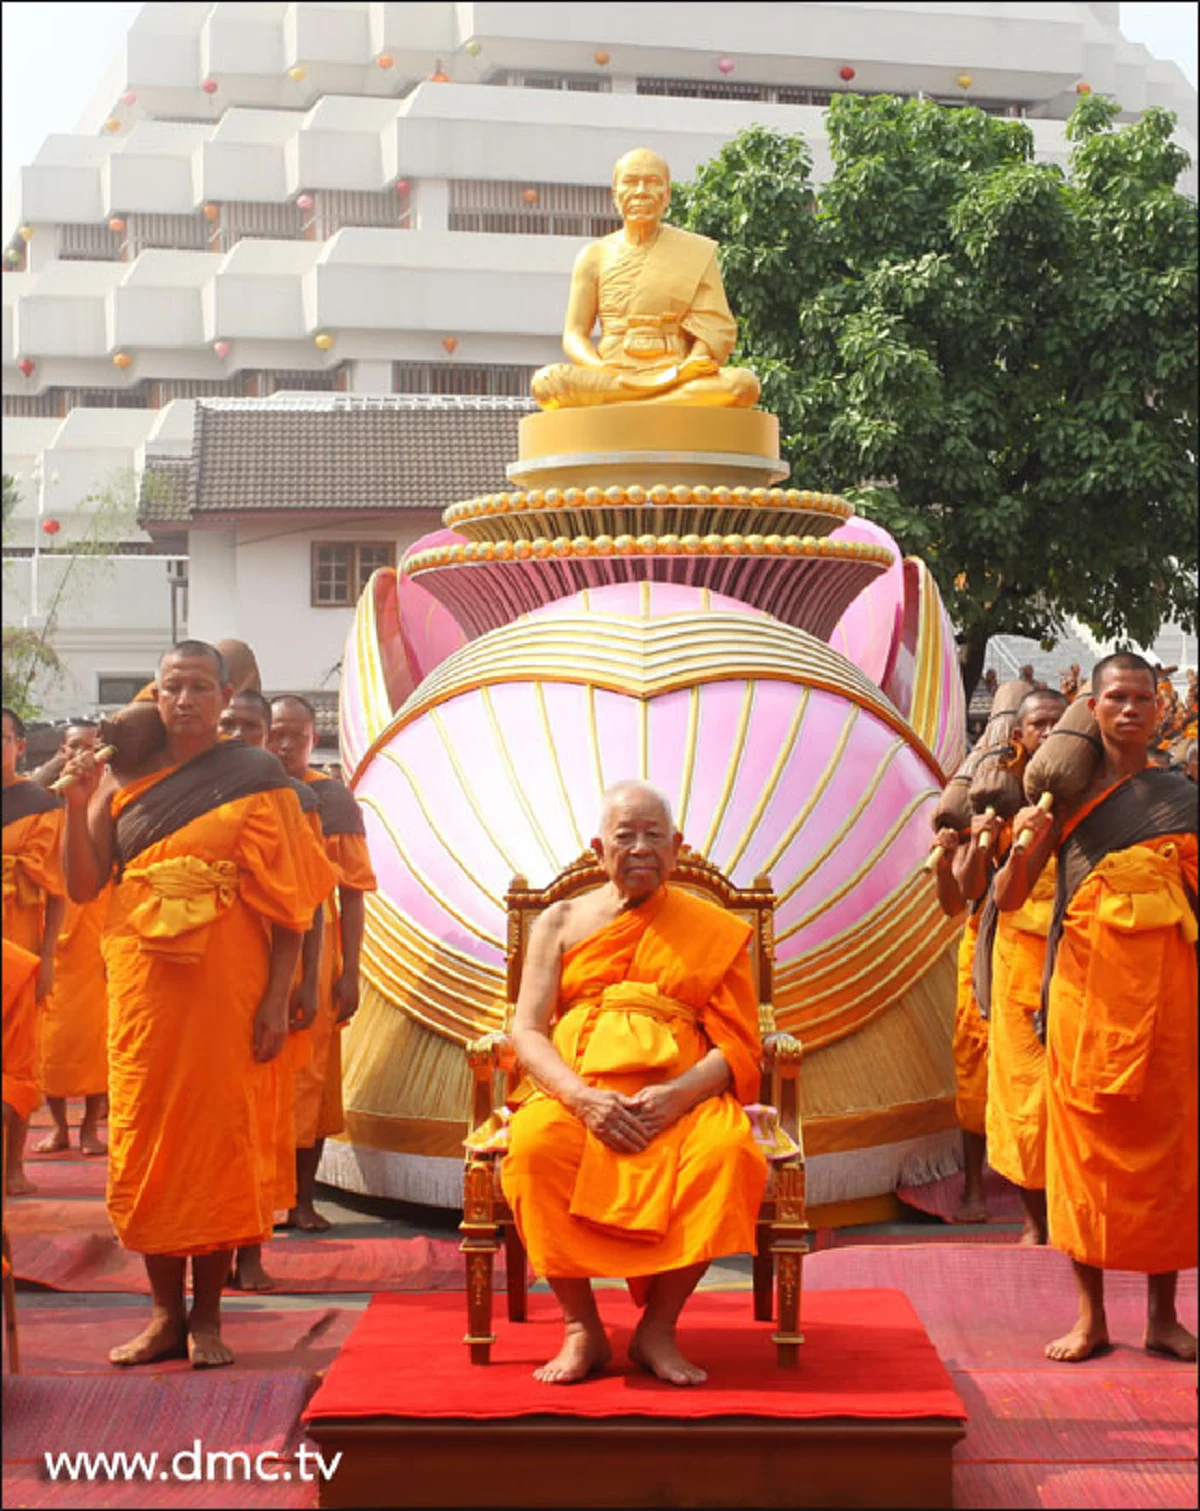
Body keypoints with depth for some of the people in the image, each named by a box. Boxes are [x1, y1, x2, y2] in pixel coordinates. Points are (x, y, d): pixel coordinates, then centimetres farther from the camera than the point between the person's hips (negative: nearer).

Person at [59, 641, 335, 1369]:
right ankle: (166, 1314, 14)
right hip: (145, 979, 3)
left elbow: (289, 899, -2)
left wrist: (279, 998, -9)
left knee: (221, 1134, 0)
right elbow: (83, 886, 4)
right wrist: (79, 804, -10)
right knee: (145, 1137, 3)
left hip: (228, 981, -2)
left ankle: (207, 1316, 11)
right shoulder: (125, 777, 8)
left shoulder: (258, 778, 1)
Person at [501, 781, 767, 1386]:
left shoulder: (713, 930, 14)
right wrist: (582, 1097, -15)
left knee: (729, 1150, -34)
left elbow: (737, 1046, 5)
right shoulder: (562, 921, 16)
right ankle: (582, 1329, -19)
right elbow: (527, 1030, 5)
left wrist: (678, 1095, -16)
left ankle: (658, 1329, -19)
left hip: (680, 1094, 0)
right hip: (577, 1090, 0)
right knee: (534, 1146, -35)